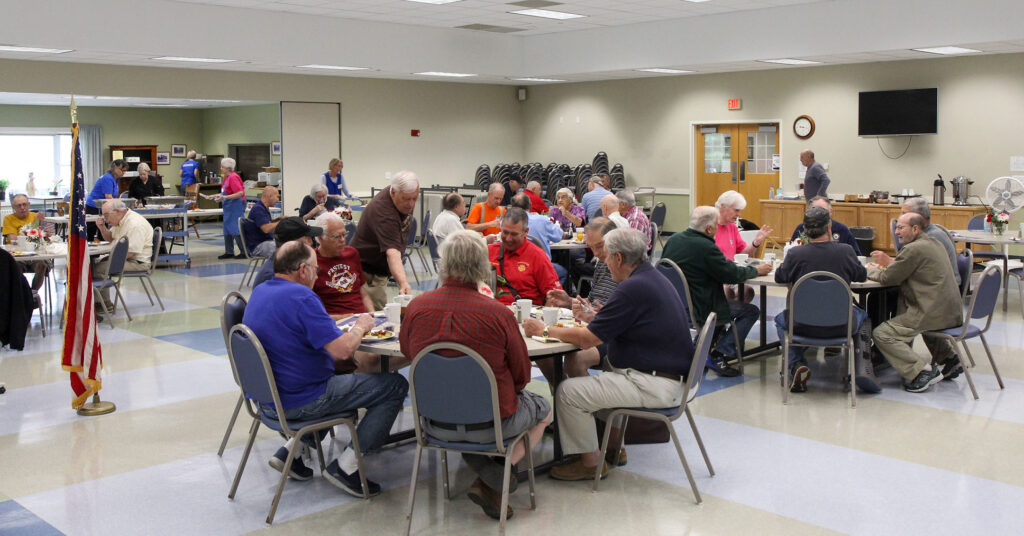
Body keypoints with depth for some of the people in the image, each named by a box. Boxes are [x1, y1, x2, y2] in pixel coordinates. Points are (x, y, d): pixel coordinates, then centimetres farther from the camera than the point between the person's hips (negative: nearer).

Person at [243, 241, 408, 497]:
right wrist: (360, 327, -4)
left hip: (266, 397, 9)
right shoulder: (300, 297, -21)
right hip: (296, 403, -9)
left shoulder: (259, 292, 8)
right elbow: (343, 350, -24)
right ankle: (345, 467, -1)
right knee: (395, 385, -2)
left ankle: (291, 451, 21)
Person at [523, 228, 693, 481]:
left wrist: (545, 330, -4)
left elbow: (587, 339, -17)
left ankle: (590, 462, 4)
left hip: (655, 385, -11)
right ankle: (612, 445, 31)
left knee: (569, 391, -9)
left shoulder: (633, 289, -20)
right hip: (670, 375, 11)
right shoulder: (653, 278, 11)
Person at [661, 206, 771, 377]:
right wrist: (757, 270, 5)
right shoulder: (706, 247, -22)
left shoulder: (674, 239, 2)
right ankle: (718, 355, -4)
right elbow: (732, 274, -14)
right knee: (751, 311, 2)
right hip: (696, 310, -9)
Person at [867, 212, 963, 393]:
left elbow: (887, 278, -11)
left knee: (881, 334, -11)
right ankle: (949, 358, 32)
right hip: (952, 311, 10)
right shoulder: (933, 243, 16)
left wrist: (871, 270, 8)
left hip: (935, 313, -10)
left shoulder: (913, 249, -15)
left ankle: (922, 370, -16)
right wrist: (889, 261, 18)